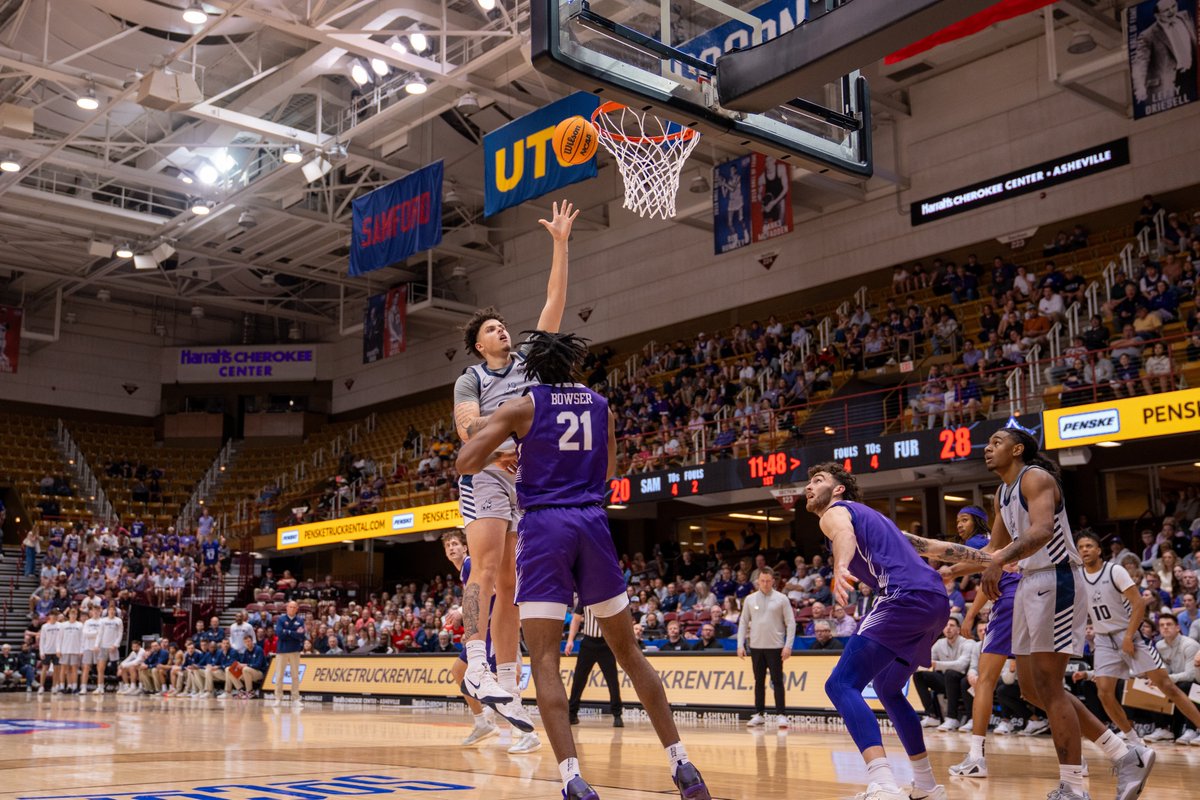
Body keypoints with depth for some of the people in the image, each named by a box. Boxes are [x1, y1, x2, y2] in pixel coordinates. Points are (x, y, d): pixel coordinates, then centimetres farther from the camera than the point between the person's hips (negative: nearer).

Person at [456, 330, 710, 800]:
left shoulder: (522, 407, 2)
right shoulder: (601, 406, 14)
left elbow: (466, 464, -4)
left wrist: (499, 457, 16)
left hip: (544, 526, -3)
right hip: (592, 524, 4)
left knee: (544, 660, -3)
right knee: (629, 651, 13)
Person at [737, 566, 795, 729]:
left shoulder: (781, 599, -1)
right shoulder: (750, 599, 6)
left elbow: (790, 623, -2)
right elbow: (743, 623, 10)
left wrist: (788, 645, -10)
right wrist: (740, 644, 2)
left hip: (775, 647, -3)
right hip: (756, 647, 3)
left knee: (777, 681, -2)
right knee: (759, 681, 8)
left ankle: (781, 714, 2)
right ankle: (759, 714, 14)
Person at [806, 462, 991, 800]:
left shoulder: (834, 511, 8)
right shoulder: (872, 517, 33)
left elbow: (846, 535, -18)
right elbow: (937, 547, 33)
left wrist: (840, 567, -40)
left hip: (905, 598, -9)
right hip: (937, 601, 9)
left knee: (841, 685, -14)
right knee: (887, 689, 27)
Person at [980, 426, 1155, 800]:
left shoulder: (1036, 477, -12)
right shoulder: (1002, 494, 16)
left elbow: (1043, 530, -31)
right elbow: (996, 550, 26)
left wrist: (1001, 562, -44)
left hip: (1056, 581, -10)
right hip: (1030, 584, 10)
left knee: (1048, 687, -9)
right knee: (1032, 688, 10)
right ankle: (1126, 755, 16)